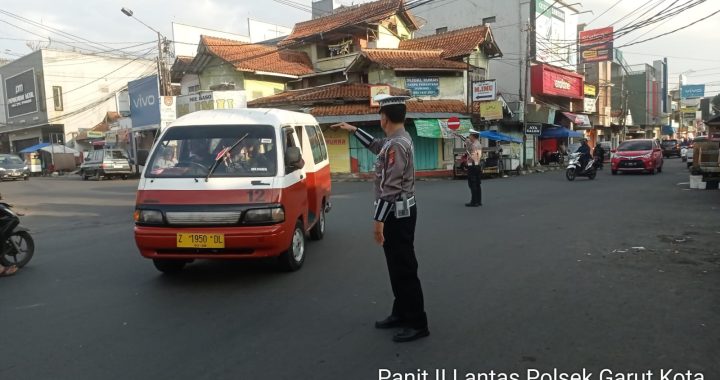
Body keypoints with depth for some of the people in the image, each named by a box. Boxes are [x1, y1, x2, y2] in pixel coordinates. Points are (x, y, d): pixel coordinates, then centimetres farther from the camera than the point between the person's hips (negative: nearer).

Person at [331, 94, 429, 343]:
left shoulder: (396, 146, -21)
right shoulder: (398, 139, 11)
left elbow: (390, 187, -25)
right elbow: (376, 145, 33)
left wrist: (379, 220, -23)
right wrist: (353, 130, 37)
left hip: (397, 214, -10)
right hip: (400, 212, 10)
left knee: (404, 269, -3)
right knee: (396, 267, 17)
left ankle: (417, 324, 6)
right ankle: (401, 313, 29)